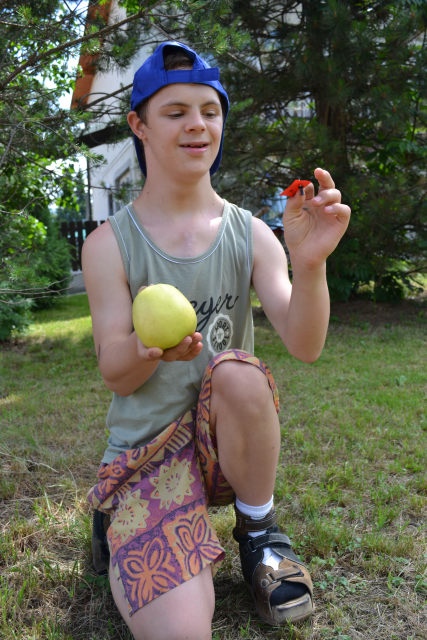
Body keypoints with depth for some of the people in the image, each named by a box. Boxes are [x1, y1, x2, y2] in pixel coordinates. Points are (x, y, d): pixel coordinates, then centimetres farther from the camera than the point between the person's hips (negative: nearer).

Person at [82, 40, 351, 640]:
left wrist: (309, 261, -31)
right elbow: (116, 375, -8)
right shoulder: (109, 244, -5)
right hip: (147, 448, -2)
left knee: (237, 371, -34)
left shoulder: (249, 234, -1)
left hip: (232, 435, 3)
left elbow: (304, 345, -12)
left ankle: (259, 530, -6)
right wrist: (147, 347, -32)